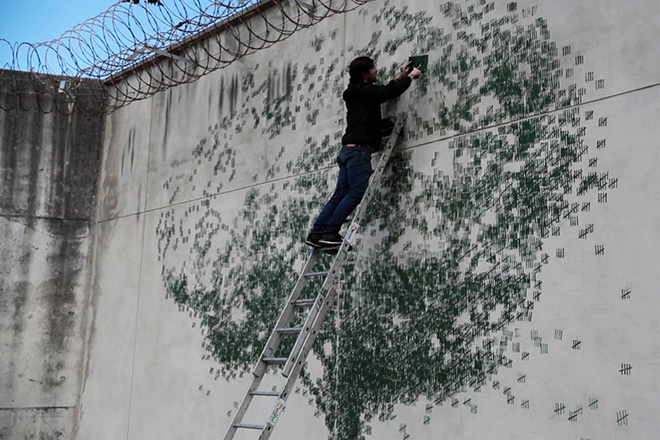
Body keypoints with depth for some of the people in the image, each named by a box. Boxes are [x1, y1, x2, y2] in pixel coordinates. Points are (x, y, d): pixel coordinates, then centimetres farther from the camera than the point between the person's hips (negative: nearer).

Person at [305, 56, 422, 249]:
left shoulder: (356, 93, 24)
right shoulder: (364, 90, -4)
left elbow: (384, 92, 39)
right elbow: (391, 92, -7)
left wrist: (399, 77, 40)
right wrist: (410, 77, 10)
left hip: (349, 150, 10)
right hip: (359, 148, -10)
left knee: (340, 194, 4)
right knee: (356, 193, -15)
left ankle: (317, 233, -2)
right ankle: (329, 233, -21)